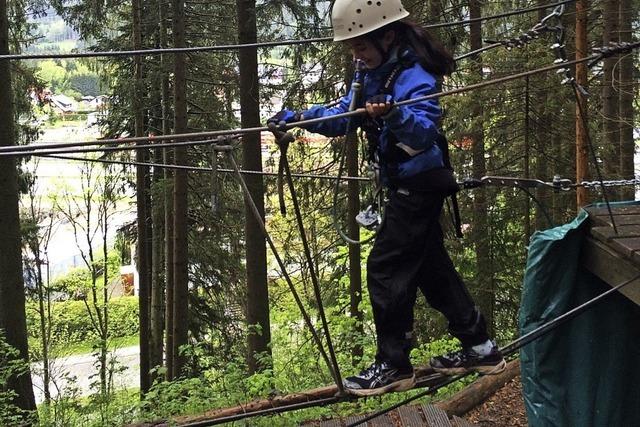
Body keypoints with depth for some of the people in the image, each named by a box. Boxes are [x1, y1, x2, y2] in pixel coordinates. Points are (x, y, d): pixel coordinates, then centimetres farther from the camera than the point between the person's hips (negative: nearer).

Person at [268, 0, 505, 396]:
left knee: (386, 267, -8)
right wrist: (296, 117, -2)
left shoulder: (414, 75, -22)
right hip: (406, 184, 10)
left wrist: (395, 115, -55)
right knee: (431, 266, 15)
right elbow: (342, 116, 11)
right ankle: (479, 348, 24)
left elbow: (425, 130, -36)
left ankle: (393, 365, 0)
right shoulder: (373, 75, 7)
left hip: (420, 183, -10)